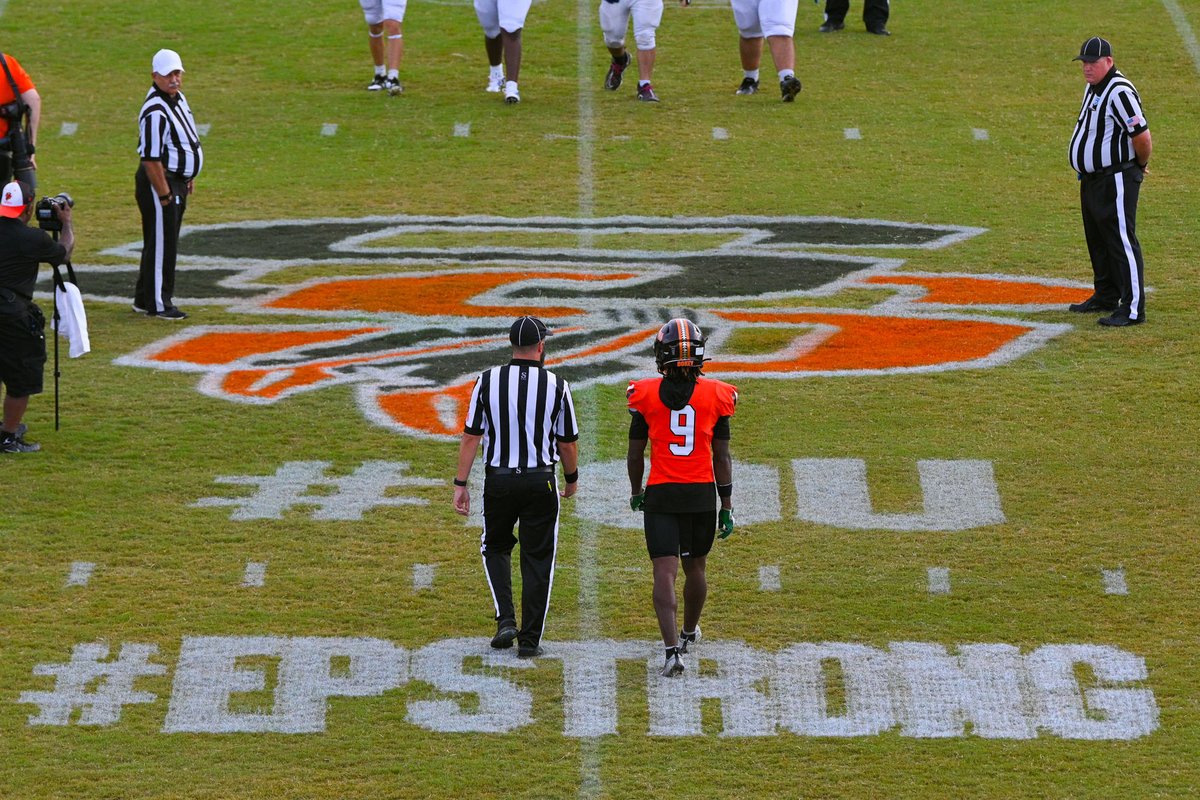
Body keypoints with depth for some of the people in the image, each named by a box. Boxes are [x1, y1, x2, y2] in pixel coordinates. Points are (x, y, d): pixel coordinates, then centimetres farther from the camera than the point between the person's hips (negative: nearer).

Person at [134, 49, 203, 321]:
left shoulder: (178, 98, 10)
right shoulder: (155, 111, -23)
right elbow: (151, 158, -24)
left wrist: (188, 179, 22)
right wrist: (164, 194, -22)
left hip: (178, 181, 10)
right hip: (159, 182, -10)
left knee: (165, 242, 16)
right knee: (161, 243, -4)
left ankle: (144, 299, 24)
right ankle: (158, 303, 2)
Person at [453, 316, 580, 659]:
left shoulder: (488, 381, -5)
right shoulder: (556, 386, -6)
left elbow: (472, 437, -4)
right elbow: (567, 443, 1)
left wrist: (461, 484, 2)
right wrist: (571, 479, 19)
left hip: (498, 481, 1)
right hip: (540, 482, -1)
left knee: (496, 548, 21)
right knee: (537, 559, 8)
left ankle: (506, 619, 4)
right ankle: (529, 639, 9)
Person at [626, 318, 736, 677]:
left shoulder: (646, 395, -3)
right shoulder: (715, 395, -2)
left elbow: (635, 454, 4)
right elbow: (722, 457, 1)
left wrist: (635, 491, 22)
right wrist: (727, 505, 8)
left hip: (660, 495, -2)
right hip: (702, 494, 2)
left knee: (665, 572, -6)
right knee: (694, 567, 21)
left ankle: (672, 648, -20)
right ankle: (689, 633, 41)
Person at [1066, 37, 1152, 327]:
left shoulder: (1119, 91, -21)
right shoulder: (1093, 88, 12)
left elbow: (1142, 136, -25)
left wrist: (1141, 165, -8)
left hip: (1116, 181, -11)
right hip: (1091, 180, 11)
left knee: (1122, 242, -10)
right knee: (1097, 240, 20)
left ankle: (1133, 308, -11)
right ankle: (1106, 297, 34)